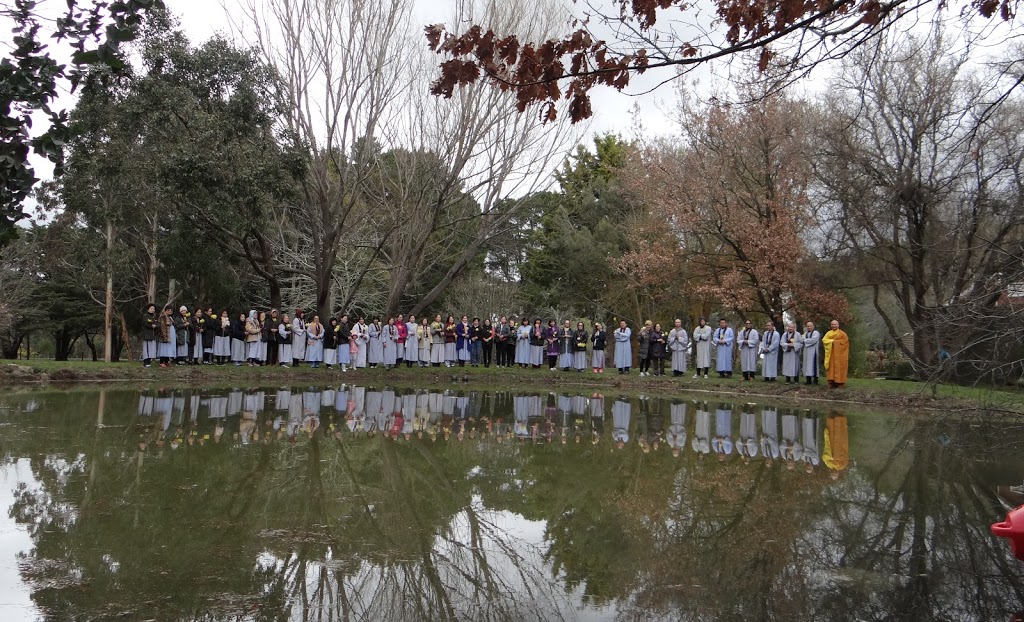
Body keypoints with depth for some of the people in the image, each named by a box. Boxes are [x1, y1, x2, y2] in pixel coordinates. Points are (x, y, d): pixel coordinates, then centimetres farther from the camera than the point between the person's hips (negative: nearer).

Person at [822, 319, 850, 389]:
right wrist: (832, 341, -12)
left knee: (839, 367, -6)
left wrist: (835, 342, -9)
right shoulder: (828, 333, 13)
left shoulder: (842, 333, 3)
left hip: (839, 353, -3)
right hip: (830, 353, 3)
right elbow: (824, 340, 1)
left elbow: (845, 341, -8)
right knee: (831, 367, -3)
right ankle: (832, 382, -4)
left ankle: (840, 383, -4)